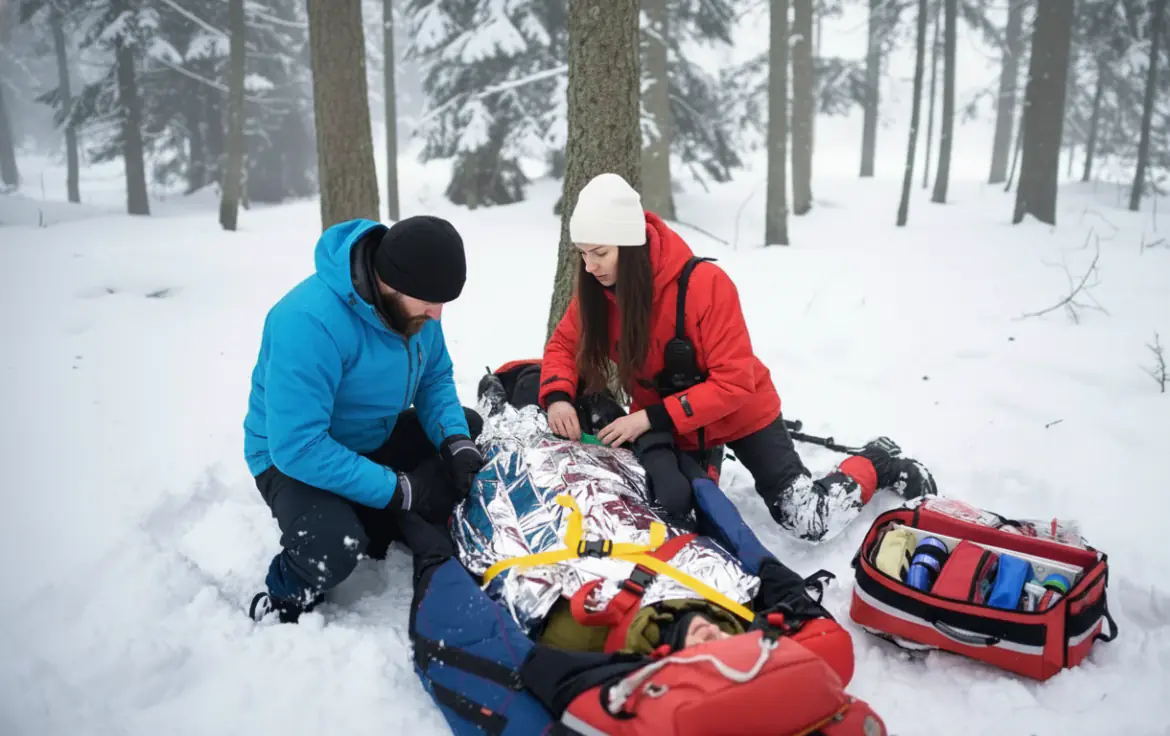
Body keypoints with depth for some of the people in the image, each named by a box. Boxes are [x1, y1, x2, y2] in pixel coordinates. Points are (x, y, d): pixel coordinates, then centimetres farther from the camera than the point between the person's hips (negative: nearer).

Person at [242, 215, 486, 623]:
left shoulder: (411, 302, -12)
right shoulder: (308, 321, -35)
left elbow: (435, 378, 0)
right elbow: (298, 446, -36)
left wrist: (455, 441, -19)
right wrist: (397, 490, -31)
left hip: (375, 437, 8)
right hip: (293, 455, -7)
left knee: (472, 429, 1)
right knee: (333, 545, -34)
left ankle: (386, 527, 2)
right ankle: (284, 601, 1)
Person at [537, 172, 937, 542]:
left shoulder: (704, 284, -32)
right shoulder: (596, 290, -16)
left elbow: (734, 383, -30)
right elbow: (564, 344, -3)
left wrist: (651, 417, -36)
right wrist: (558, 398, -25)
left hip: (741, 413, -4)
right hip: (667, 427, 5)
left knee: (809, 521, -5)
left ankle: (879, 462, 23)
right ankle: (706, 461, 35)